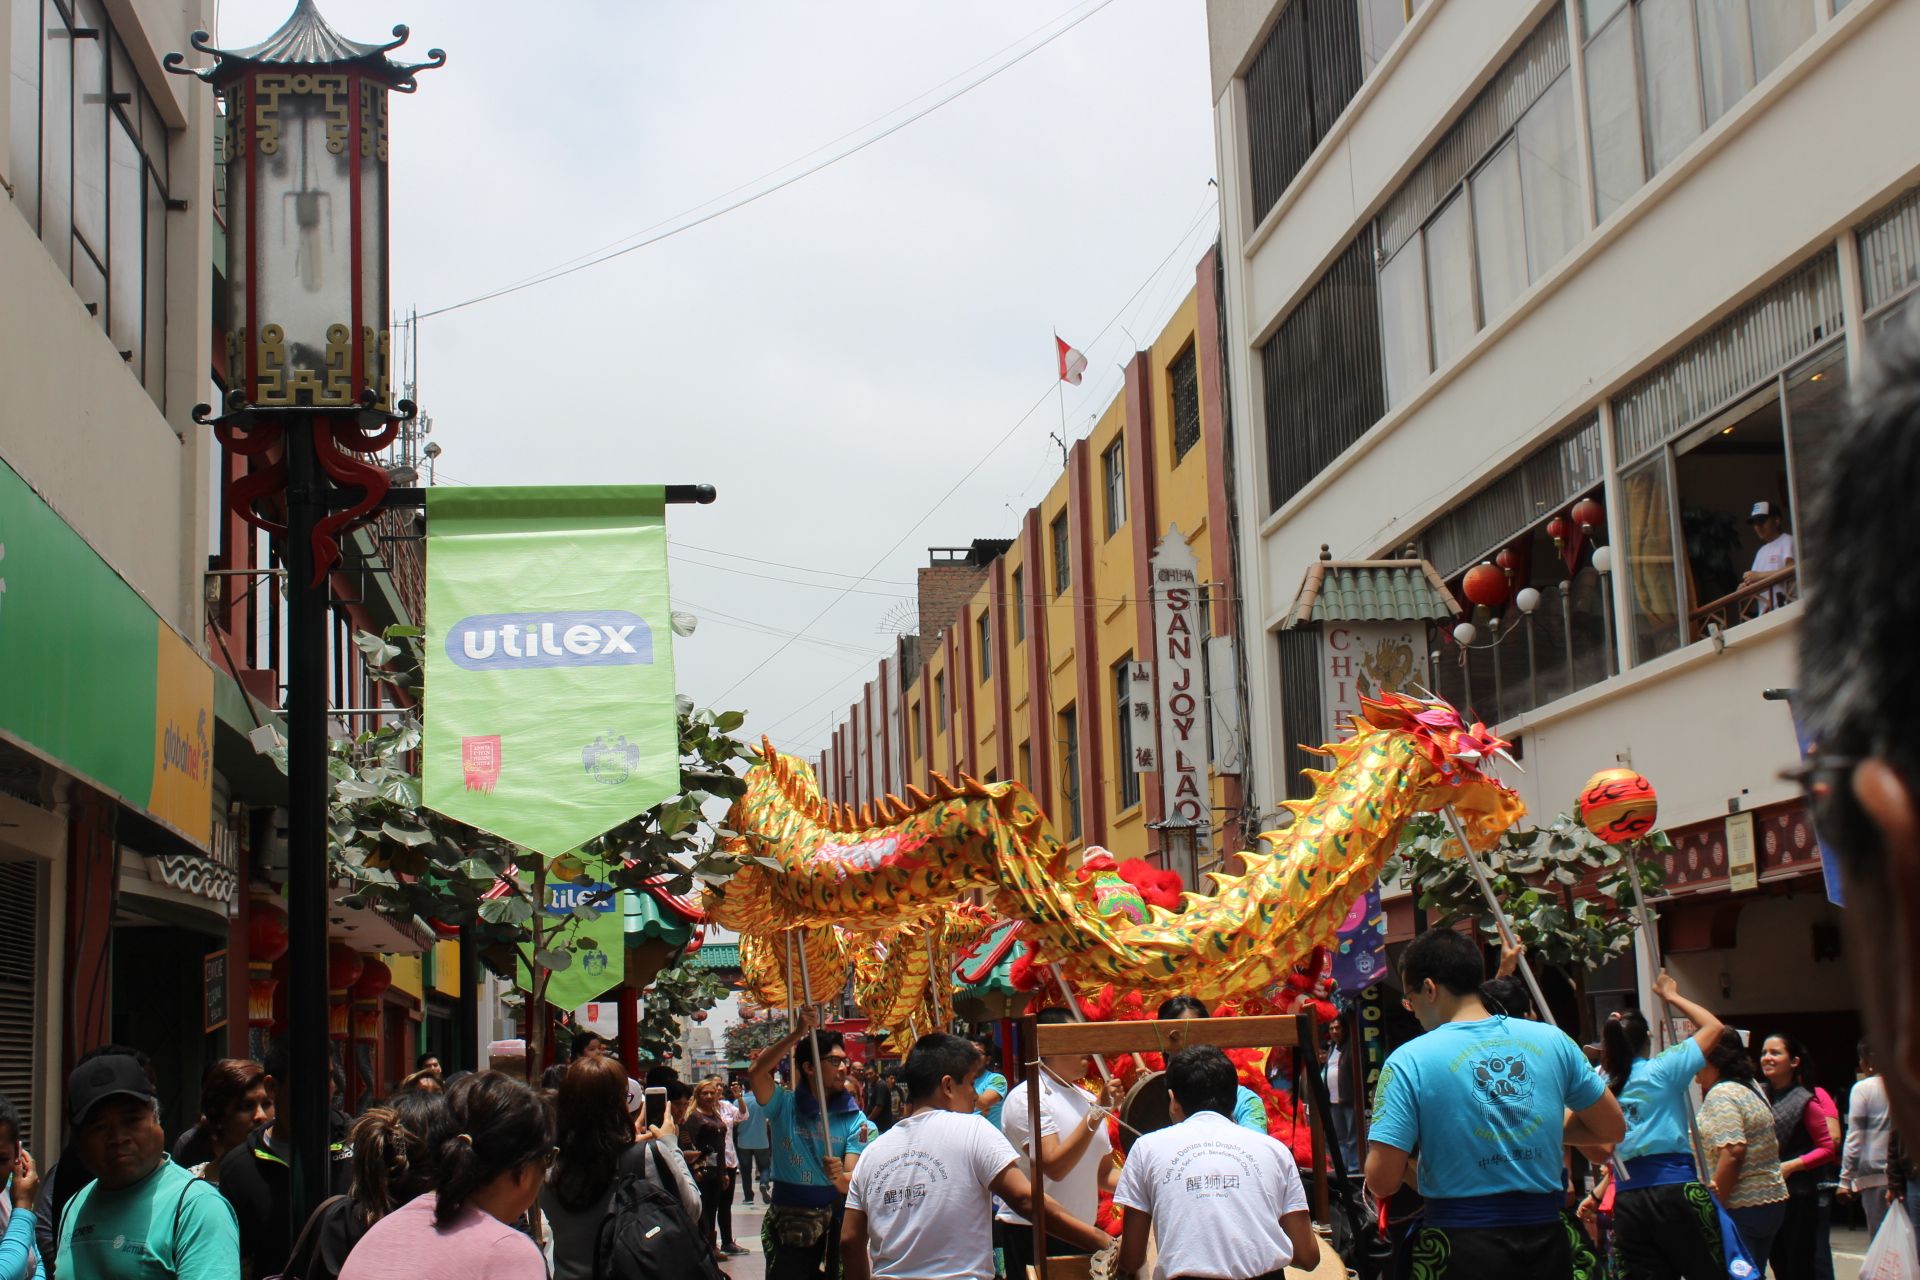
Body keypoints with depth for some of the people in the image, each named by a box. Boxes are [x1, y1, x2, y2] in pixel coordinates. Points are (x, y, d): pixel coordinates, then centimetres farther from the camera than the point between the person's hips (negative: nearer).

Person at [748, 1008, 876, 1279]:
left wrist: (840, 1178, -34)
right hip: (786, 1224, -1)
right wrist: (797, 1034, -28)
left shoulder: (854, 1119, -1)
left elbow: (854, 1181, -10)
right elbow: (756, 1074, -22)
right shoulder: (784, 1106, -3)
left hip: (833, 1224, 1)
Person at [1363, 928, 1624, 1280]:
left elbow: (1382, 1182, -15)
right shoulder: (1552, 1040, 1)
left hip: (1462, 1242, -3)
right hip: (1547, 1237, 4)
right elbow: (1613, 1128, 10)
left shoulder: (1409, 1061, -11)